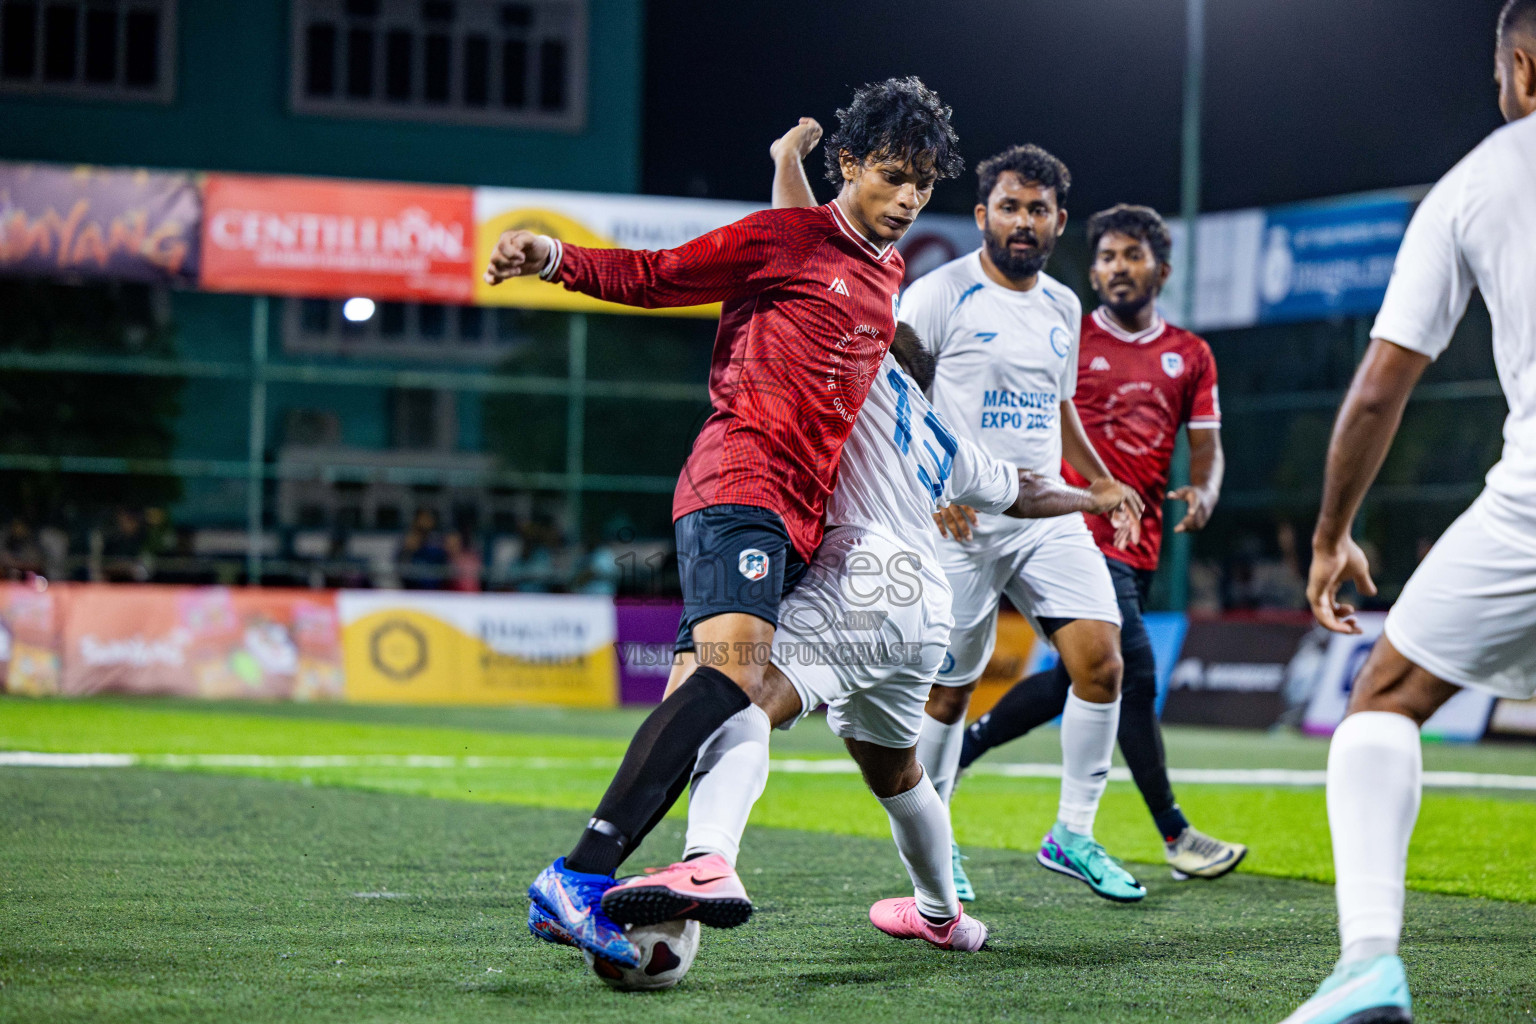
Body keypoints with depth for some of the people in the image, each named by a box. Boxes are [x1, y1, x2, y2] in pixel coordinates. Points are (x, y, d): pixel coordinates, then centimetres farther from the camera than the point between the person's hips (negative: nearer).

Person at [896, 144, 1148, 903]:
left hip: (1047, 516, 5)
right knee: (949, 690, 2)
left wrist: (1101, 480, 31)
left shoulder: (1063, 307, 14)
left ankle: (1074, 833, 3)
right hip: (960, 524, -5)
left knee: (1101, 661, -10)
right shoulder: (940, 294, -7)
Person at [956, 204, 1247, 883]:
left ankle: (957, 749, 31)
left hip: (1139, 547, 6)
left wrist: (1203, 492, -9)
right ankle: (1175, 834, -6)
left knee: (1077, 678, 12)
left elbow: (1206, 447, 12)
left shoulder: (1190, 356, 12)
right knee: (1134, 676, -13)